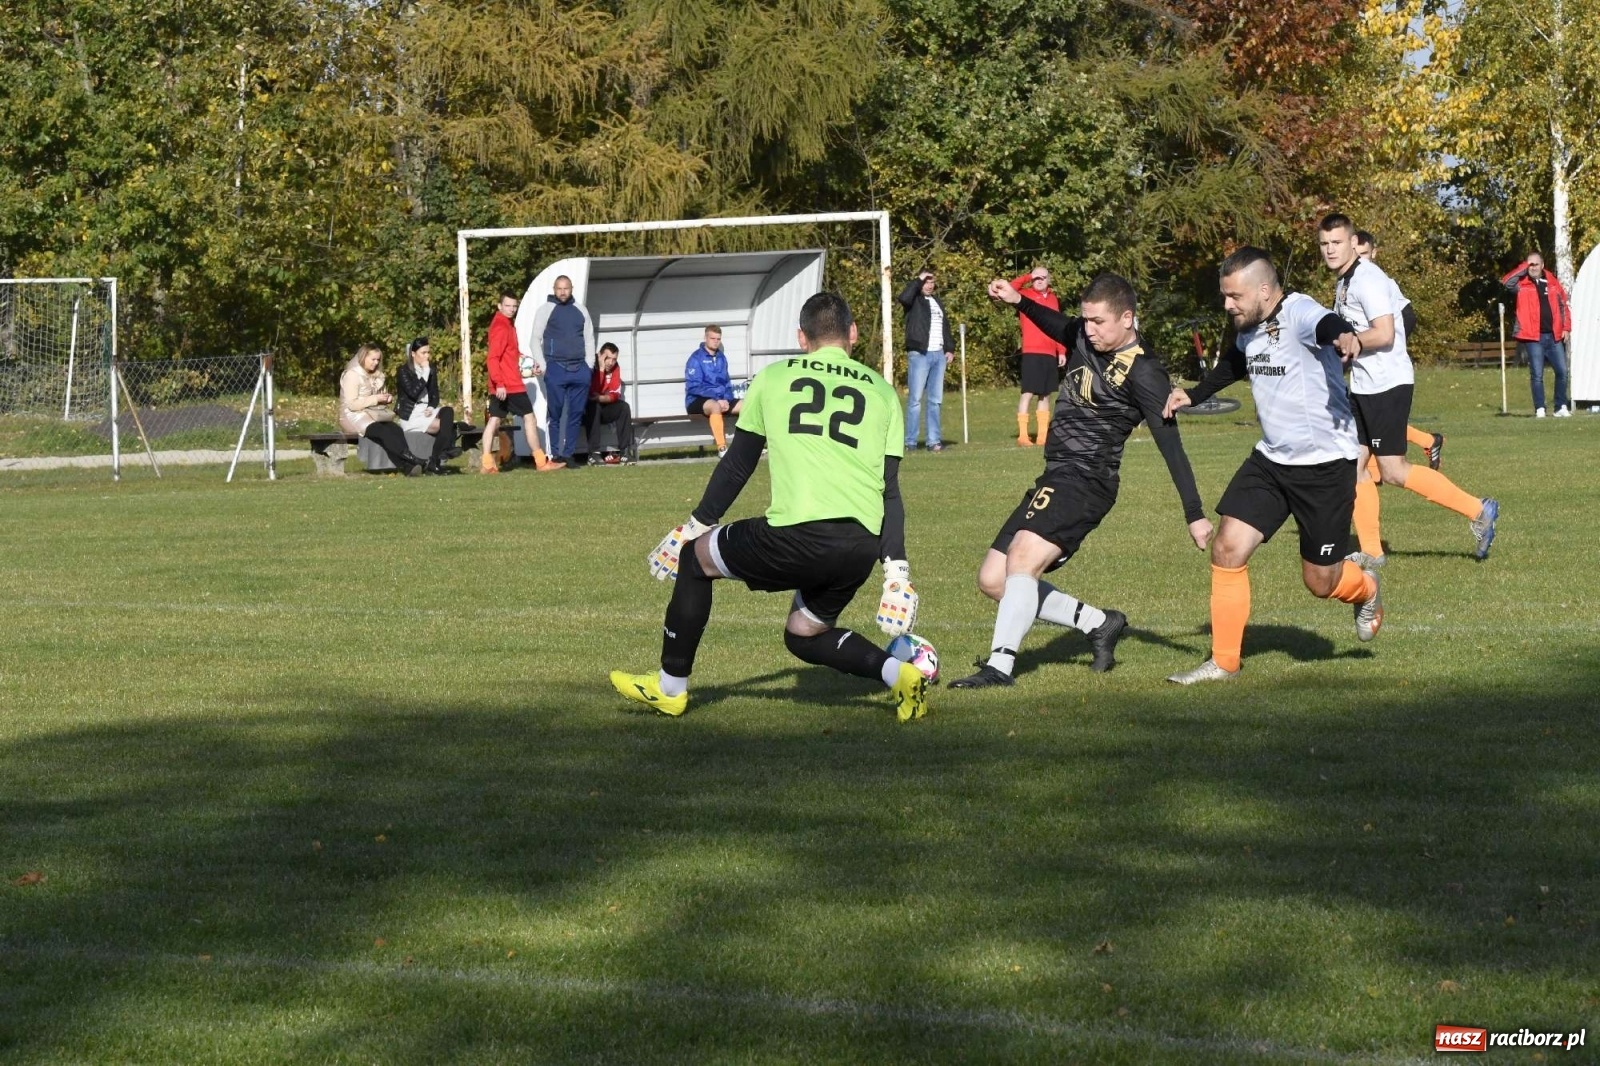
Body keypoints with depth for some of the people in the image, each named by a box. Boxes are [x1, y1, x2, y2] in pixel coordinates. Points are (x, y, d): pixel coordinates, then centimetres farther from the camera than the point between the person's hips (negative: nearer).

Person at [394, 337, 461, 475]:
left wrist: (431, 407, -5)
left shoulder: (431, 370, 16)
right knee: (446, 425, -28)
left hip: (427, 411, 6)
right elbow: (413, 393, -16)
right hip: (410, 416, -6)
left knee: (448, 411, -28)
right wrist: (425, 373, -15)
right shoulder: (403, 371, -2)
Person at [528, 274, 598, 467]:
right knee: (556, 414, -2)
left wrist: (589, 364, 6)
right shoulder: (546, 309, 2)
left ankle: (569, 453, 8)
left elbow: (589, 338, 16)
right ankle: (556, 455, 3)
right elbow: (536, 339, 2)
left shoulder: (580, 310, 13)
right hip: (556, 369, -3)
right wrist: (543, 365, -6)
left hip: (580, 369, 3)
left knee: (576, 414, 3)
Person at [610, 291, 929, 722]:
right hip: (863, 547, 4)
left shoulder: (773, 378, 13)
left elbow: (737, 465, 19)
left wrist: (694, 527, 31)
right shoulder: (881, 391, 18)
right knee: (803, 634, 28)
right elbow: (889, 490, 13)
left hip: (797, 535, -4)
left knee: (696, 559, 23)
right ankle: (898, 673, 5)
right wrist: (896, 571, 12)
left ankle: (670, 687, 30)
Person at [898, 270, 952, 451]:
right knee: (915, 399, -8)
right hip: (919, 354, -7)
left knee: (935, 400, 7)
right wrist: (918, 280, -13)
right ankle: (910, 441, -6)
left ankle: (934, 440, 10)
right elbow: (903, 297, -24)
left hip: (938, 355, 7)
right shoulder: (914, 300, 0)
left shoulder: (937, 302, 21)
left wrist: (949, 348, 16)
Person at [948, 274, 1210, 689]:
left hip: (1087, 480, -9)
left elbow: (1171, 445, -14)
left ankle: (999, 667, -36)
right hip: (1055, 479, 9)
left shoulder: (1142, 372, -14)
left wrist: (1195, 515, -15)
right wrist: (1019, 301, 20)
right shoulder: (1085, 337, 8)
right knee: (993, 580, 6)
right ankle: (1100, 624, 16)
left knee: (1023, 555, -31)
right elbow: (1057, 327, 34)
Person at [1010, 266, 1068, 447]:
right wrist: (1026, 277, -11)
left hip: (1050, 354, 6)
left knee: (1045, 395, 9)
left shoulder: (1053, 299, 15)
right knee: (1028, 393, -8)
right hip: (1032, 352, -6)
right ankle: (1022, 436, -9)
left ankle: (1043, 436, 13)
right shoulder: (1026, 295, 1)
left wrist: (1062, 351, 11)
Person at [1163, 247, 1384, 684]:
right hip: (1271, 459, 7)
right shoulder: (1249, 331, 4)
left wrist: (1344, 336, -68)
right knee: (1227, 550, -7)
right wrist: (1193, 395, 33)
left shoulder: (1298, 313, -21)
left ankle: (1365, 589, 41)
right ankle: (1223, 662, 4)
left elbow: (1327, 324, -47)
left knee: (1321, 581, 3)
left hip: (1325, 465, -7)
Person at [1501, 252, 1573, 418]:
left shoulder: (1552, 282, 11)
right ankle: (1540, 409, 3)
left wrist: (1566, 328, 6)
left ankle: (1562, 407, 11)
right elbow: (1506, 282, -19)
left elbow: (1564, 306, 15)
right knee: (1537, 375, -2)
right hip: (1533, 337, -3)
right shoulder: (1522, 284, 1)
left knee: (1562, 371, 2)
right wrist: (1524, 268, -12)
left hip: (1554, 336, 3)